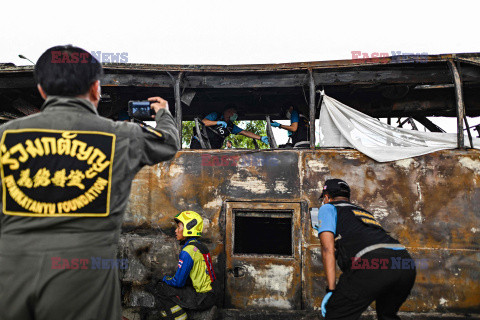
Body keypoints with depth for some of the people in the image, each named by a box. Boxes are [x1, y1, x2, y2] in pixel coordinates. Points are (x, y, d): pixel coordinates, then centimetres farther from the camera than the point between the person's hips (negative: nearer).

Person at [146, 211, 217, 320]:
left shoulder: (188, 251, -18)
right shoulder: (200, 246, 10)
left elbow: (178, 282, -15)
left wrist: (165, 279, 4)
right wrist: (168, 279, 17)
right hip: (209, 296, 9)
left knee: (158, 287, -9)